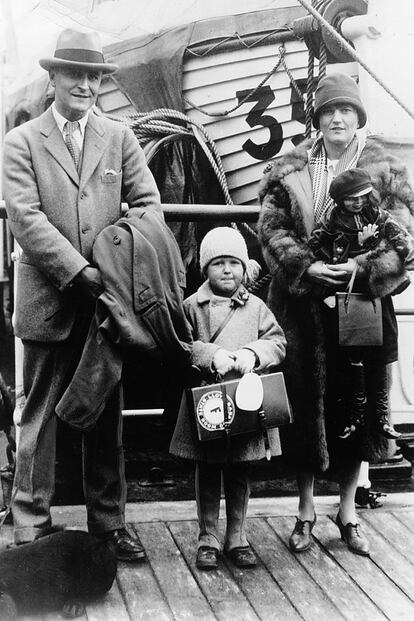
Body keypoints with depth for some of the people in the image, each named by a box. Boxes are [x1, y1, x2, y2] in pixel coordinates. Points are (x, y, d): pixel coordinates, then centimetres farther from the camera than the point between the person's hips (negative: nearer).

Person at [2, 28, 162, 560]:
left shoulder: (119, 137, 11)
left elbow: (148, 203, 5)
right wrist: (78, 270, -18)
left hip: (110, 297, 3)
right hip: (49, 300, -3)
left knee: (106, 417, 11)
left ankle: (108, 522, 22)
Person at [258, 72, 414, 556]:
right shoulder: (288, 171, 5)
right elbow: (271, 229, -3)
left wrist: (362, 268, -19)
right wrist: (306, 267, -18)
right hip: (303, 306, 0)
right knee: (305, 405, 6)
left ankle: (347, 511, 23)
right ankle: (305, 510, 22)